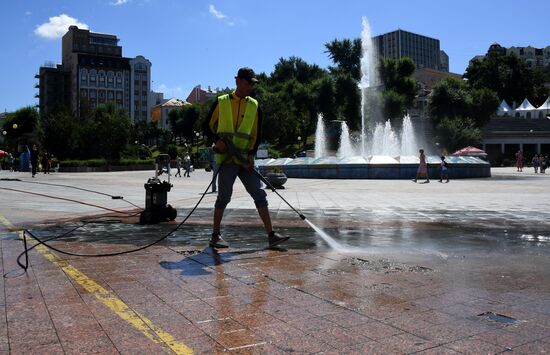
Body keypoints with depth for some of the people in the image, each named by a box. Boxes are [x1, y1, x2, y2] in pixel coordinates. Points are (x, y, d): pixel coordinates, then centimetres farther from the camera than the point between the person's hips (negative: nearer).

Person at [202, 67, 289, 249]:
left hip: (245, 160, 4)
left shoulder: (254, 106, 9)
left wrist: (251, 154, -5)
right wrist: (217, 140, -13)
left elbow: (257, 134, 9)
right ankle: (215, 236, 13)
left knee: (260, 195, -1)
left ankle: (271, 235, 2)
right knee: (224, 196, -2)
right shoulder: (221, 102, 1)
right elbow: (207, 126, 6)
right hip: (226, 158, -3)